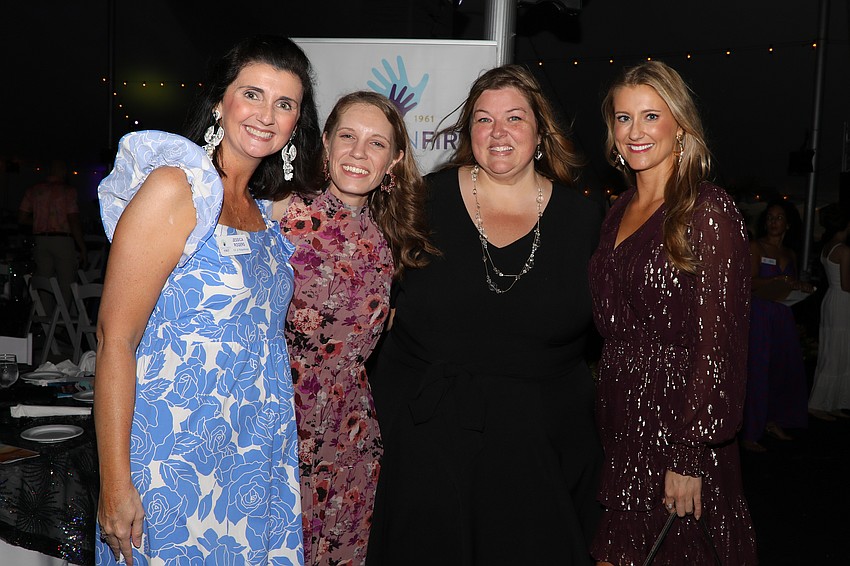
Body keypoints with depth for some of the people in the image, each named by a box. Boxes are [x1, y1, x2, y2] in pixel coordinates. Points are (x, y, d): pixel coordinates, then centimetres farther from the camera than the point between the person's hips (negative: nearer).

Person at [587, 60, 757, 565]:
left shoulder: (709, 212, -12)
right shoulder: (619, 212, 10)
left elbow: (717, 343, -16)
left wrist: (689, 458, -18)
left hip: (675, 421, -6)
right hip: (619, 418, 6)